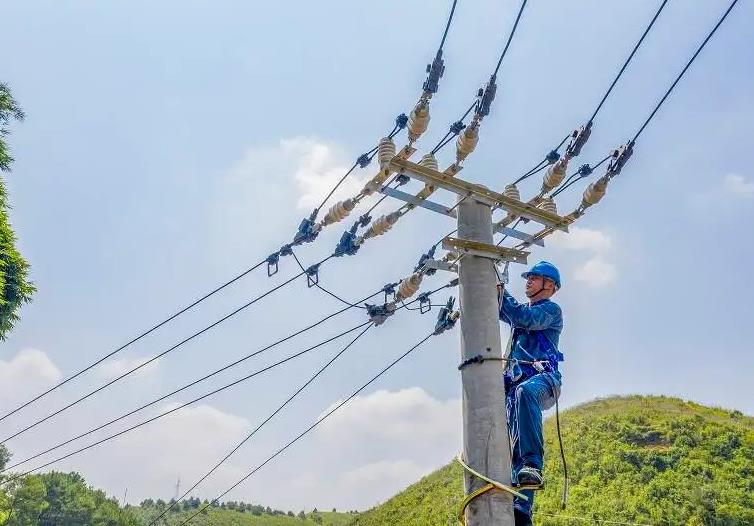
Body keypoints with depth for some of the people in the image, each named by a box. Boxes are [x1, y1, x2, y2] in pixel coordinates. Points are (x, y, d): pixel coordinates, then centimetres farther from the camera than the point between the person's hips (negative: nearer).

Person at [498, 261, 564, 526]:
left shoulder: (551, 310, 8)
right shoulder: (523, 310, 33)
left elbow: (525, 318, -10)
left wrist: (500, 291, -4)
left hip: (541, 378, -7)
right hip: (515, 383, 7)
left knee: (525, 391, -42)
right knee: (515, 446, -9)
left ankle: (533, 464, -52)